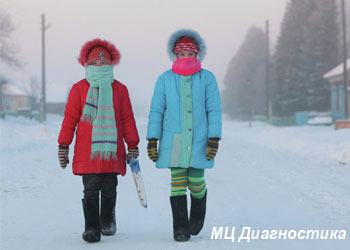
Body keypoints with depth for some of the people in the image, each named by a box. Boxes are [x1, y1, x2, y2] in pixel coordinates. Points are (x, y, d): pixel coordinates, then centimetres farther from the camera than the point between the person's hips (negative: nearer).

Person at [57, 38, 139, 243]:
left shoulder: (120, 89, 7)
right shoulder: (79, 88, 2)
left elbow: (128, 119, 10)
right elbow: (70, 118, 4)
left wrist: (132, 145, 8)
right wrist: (63, 146, 2)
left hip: (112, 151, 2)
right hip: (87, 153, -2)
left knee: (109, 190, 9)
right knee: (91, 190, -4)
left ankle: (108, 222, 29)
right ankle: (92, 228, 1)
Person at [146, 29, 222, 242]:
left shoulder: (207, 78, 3)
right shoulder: (165, 79, 5)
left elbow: (214, 110, 2)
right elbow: (156, 111, 6)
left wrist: (214, 139, -5)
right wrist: (152, 140, 2)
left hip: (198, 141, -1)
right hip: (173, 141, 1)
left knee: (196, 183, 0)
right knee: (177, 182, -1)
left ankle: (197, 219, 30)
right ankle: (180, 228, 8)